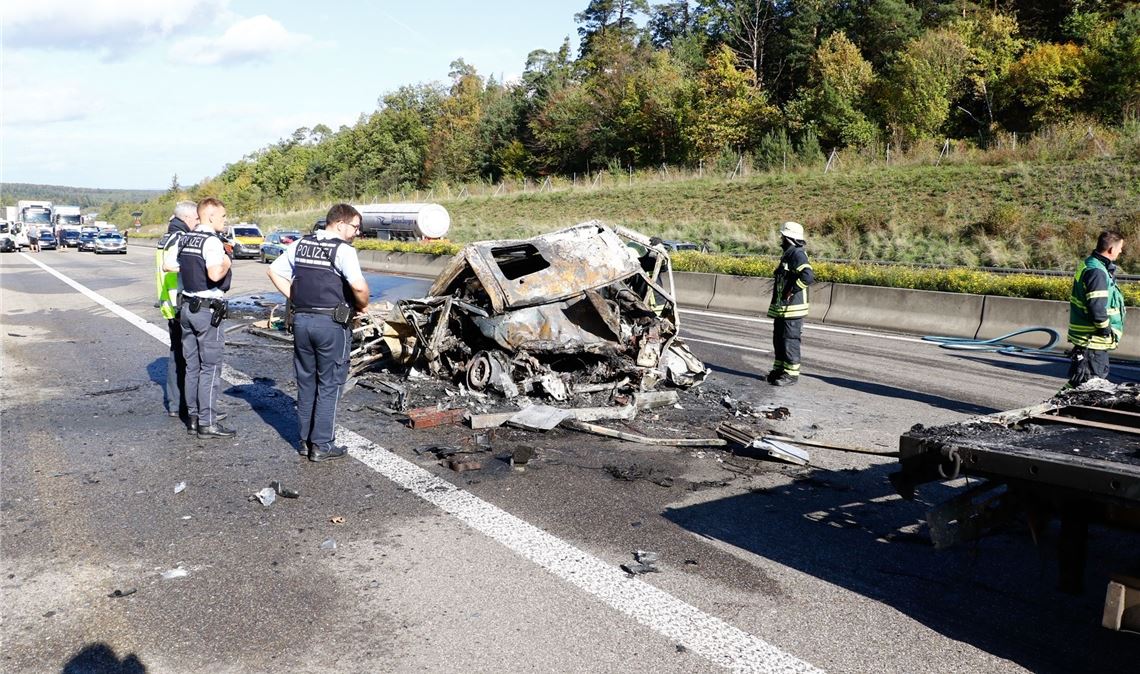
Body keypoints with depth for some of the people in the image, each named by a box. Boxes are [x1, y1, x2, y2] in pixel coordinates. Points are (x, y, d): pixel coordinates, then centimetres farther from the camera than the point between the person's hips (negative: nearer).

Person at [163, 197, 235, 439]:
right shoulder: (211, 241, -17)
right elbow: (215, 275, -28)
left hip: (187, 307, 8)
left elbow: (167, 265, 12)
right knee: (210, 368, -2)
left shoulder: (184, 239, 9)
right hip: (208, 310, -8)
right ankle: (207, 422, 0)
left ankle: (193, 416, 20)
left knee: (192, 366, 14)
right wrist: (226, 264, -10)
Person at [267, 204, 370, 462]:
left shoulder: (300, 244, 10)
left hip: (301, 319, 6)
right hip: (332, 323, -6)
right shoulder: (343, 250, -12)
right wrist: (362, 306, -4)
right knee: (329, 385, 3)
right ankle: (322, 445, 7)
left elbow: (274, 270, 15)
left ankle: (305, 441, 23)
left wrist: (294, 298, 12)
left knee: (306, 381, 16)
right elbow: (359, 286, -23)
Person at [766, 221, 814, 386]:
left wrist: (791, 291, -23)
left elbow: (808, 277, -29)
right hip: (780, 308, 10)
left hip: (792, 308, -10)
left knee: (790, 341, -3)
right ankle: (779, 369, 27)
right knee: (778, 340, 17)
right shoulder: (788, 254, 16)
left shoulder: (797, 254, -16)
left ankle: (791, 374, 4)